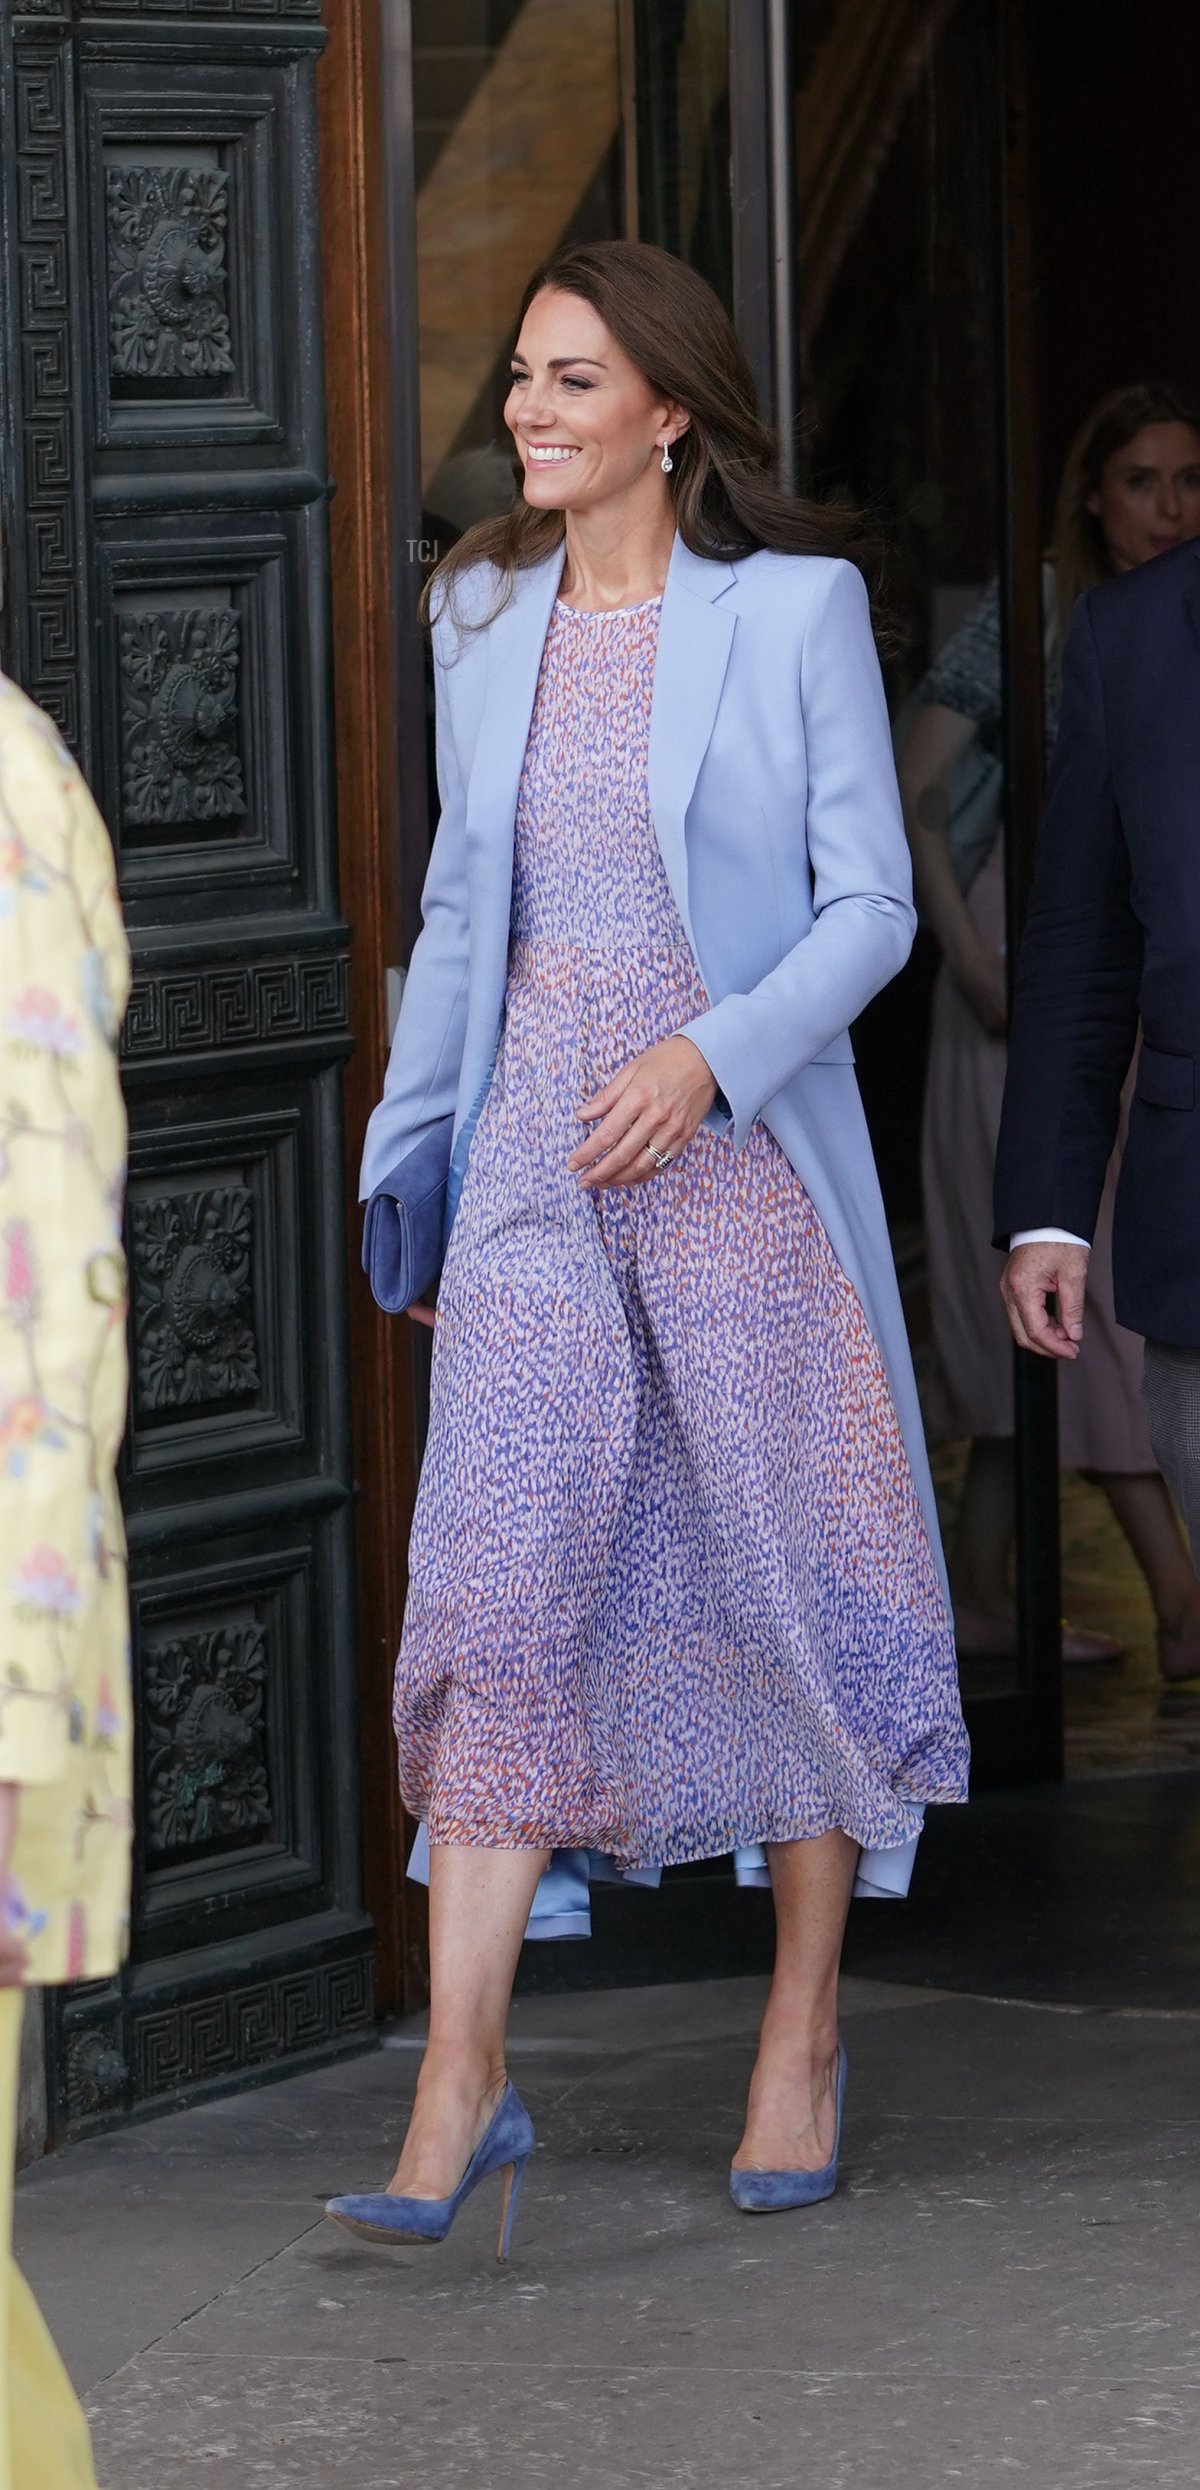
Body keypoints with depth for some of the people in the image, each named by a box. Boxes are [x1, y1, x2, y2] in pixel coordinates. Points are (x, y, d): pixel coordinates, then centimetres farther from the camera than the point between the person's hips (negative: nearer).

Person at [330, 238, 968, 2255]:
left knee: (794, 1587, 5)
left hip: (744, 1158, -3)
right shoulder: (484, 618, 9)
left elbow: (870, 907, -5)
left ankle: (803, 2038, 20)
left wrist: (710, 1054, -18)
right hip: (541, 1167, 3)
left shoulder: (794, 610, -4)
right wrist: (409, 1131, 16)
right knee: (495, 1595, -7)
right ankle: (459, 2092, -10)